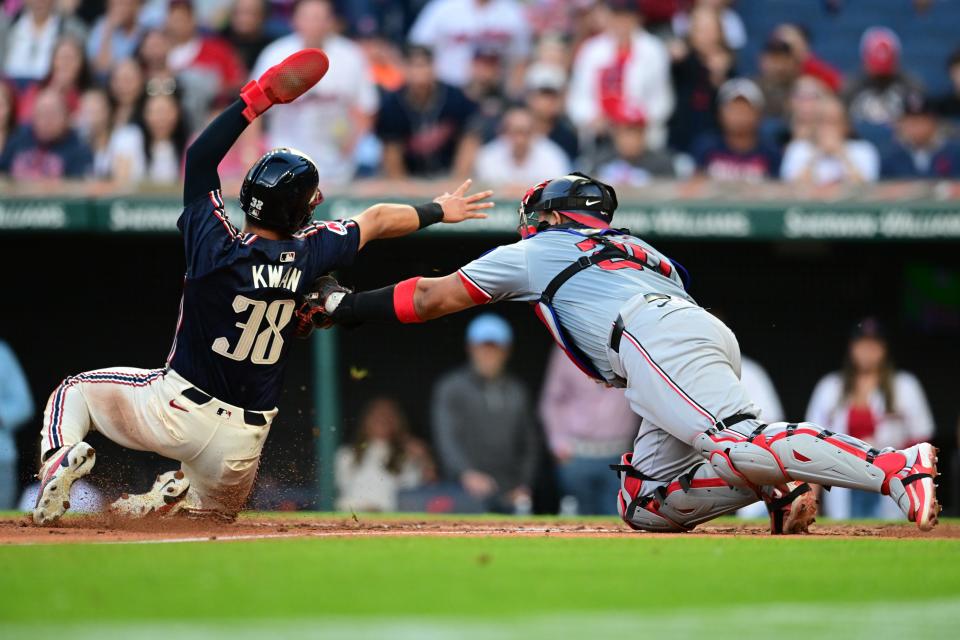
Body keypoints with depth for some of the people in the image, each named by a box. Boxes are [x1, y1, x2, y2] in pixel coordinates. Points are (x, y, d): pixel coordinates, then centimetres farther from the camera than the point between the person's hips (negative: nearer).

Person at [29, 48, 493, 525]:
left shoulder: (216, 249, -18)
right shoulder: (307, 254, -10)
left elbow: (200, 159, -6)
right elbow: (376, 220, 8)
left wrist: (256, 99, -4)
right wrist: (438, 211, 24)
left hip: (173, 411, -3)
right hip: (241, 442, 3)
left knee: (73, 392, 20)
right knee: (221, 508, 34)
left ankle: (62, 459, -10)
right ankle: (177, 499, 1)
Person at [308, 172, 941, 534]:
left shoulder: (533, 251, 27)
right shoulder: (646, 252, 42)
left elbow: (430, 298, 29)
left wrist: (338, 304, 39)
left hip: (658, 339, -7)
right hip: (714, 334, 7)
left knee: (743, 443, -27)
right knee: (644, 505, 7)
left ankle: (895, 467, -46)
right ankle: (787, 480, -8)